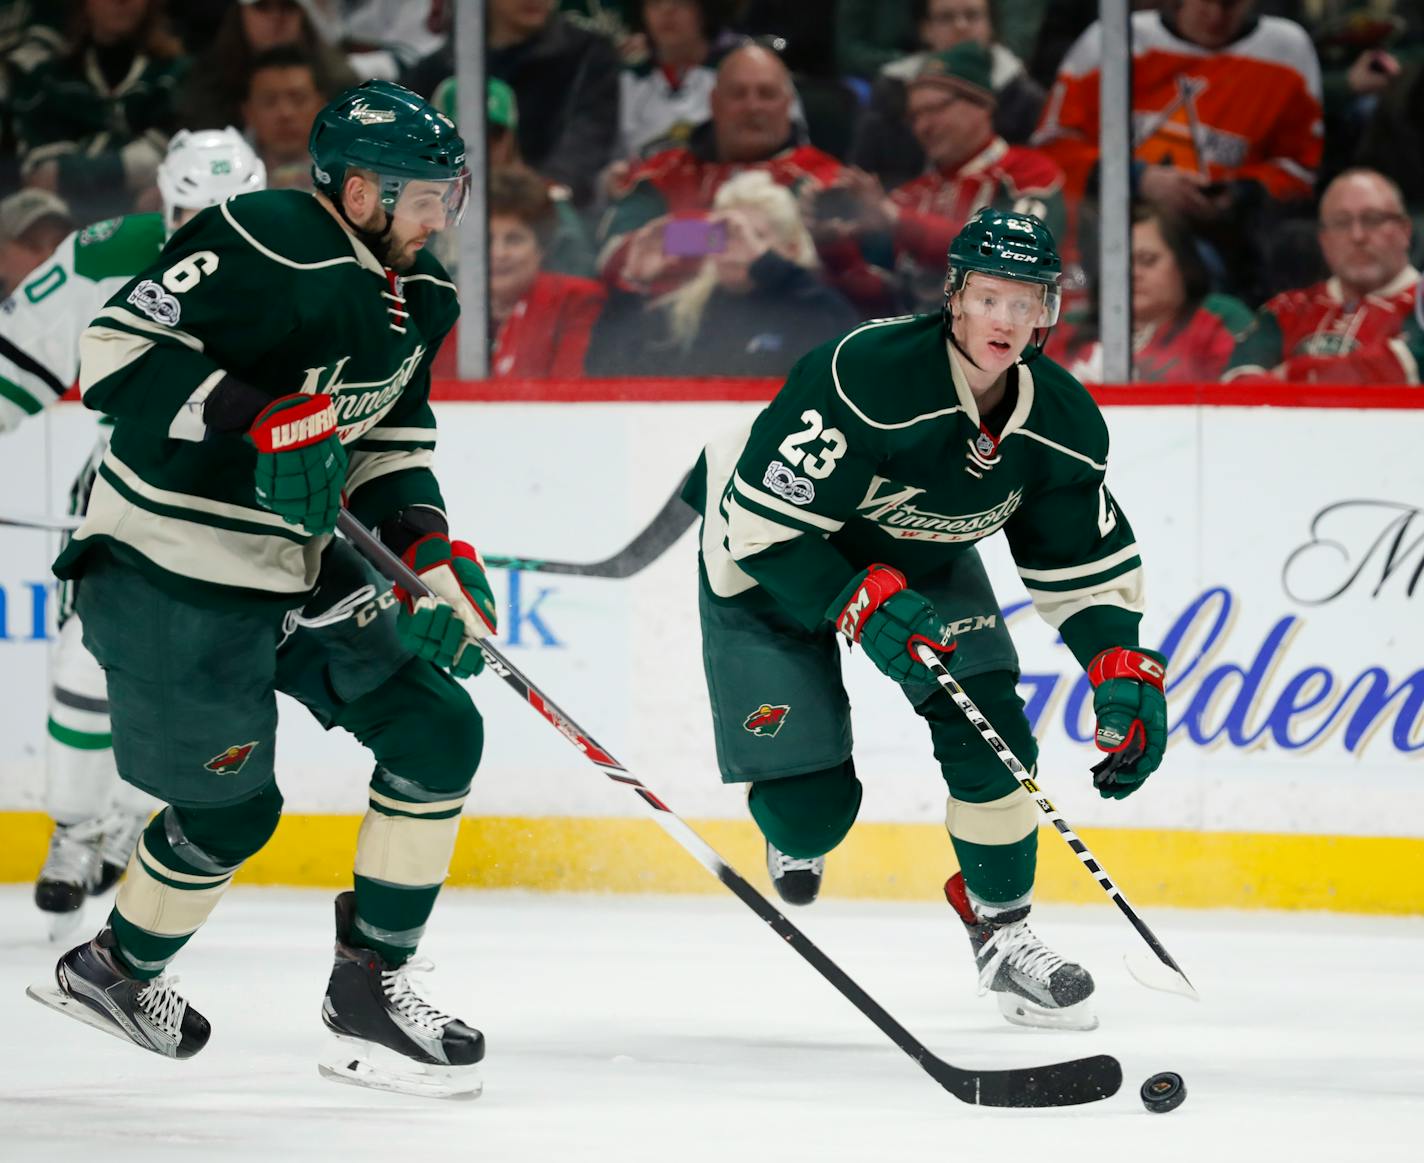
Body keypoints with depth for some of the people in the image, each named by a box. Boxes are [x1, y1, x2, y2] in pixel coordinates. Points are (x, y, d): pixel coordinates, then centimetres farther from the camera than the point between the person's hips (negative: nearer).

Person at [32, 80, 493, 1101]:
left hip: (305, 568, 9)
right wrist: (259, 418, -35)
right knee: (231, 808, 1)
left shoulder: (418, 297, 6)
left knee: (440, 735, 0)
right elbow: (116, 349, -27)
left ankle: (373, 978, 8)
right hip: (174, 574, -9)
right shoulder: (263, 249, -22)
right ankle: (114, 971, 28)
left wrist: (431, 555, -2)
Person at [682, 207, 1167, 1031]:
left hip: (920, 560, 5)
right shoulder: (864, 379, -37)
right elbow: (764, 524, -32)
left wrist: (1125, 679, -17)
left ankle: (1004, 930, 5)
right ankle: (799, 834, 32)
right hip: (773, 563, -5)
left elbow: (1091, 565, -5)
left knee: (988, 732, -13)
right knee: (813, 799, -7)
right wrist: (862, 606, -39)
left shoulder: (1063, 422, -17)